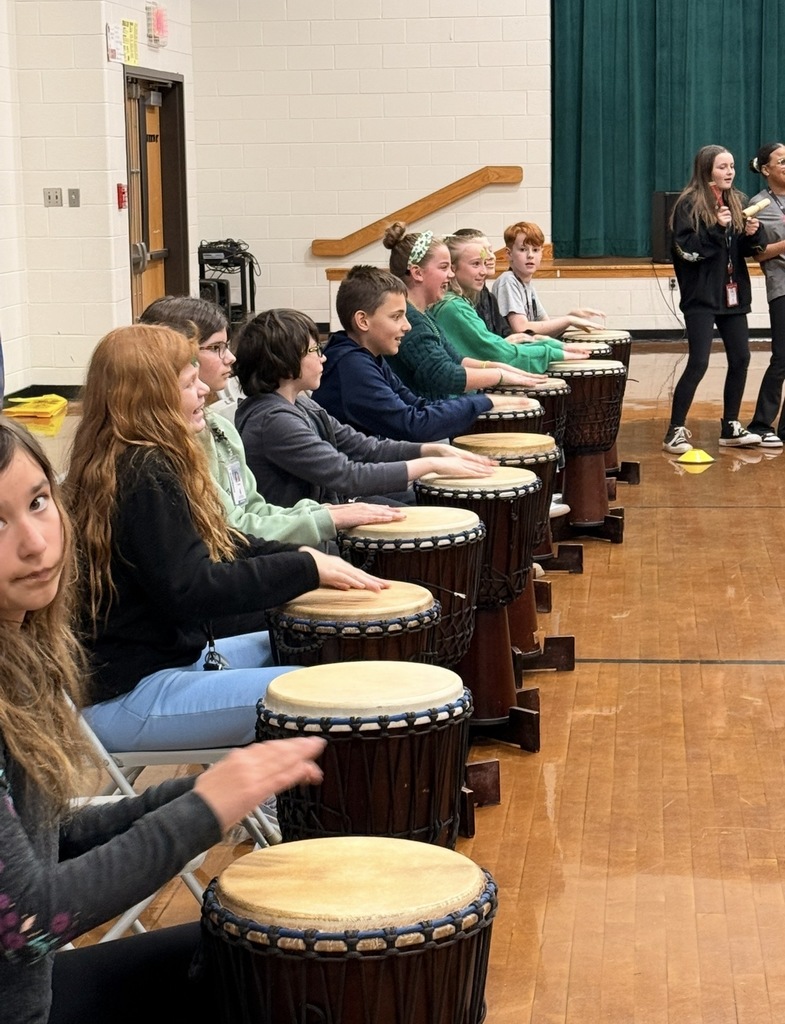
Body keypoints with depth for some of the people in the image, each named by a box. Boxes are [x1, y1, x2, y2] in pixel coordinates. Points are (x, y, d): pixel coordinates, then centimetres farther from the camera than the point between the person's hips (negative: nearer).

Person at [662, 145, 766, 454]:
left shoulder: (737, 202, 10)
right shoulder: (689, 204, -9)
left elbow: (750, 249, 13)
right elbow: (686, 249, -16)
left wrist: (752, 233, -7)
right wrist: (716, 228, -24)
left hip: (732, 294, 7)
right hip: (701, 296, -7)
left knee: (740, 358, 6)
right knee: (698, 363, -10)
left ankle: (730, 428, 17)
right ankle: (675, 431, -3)